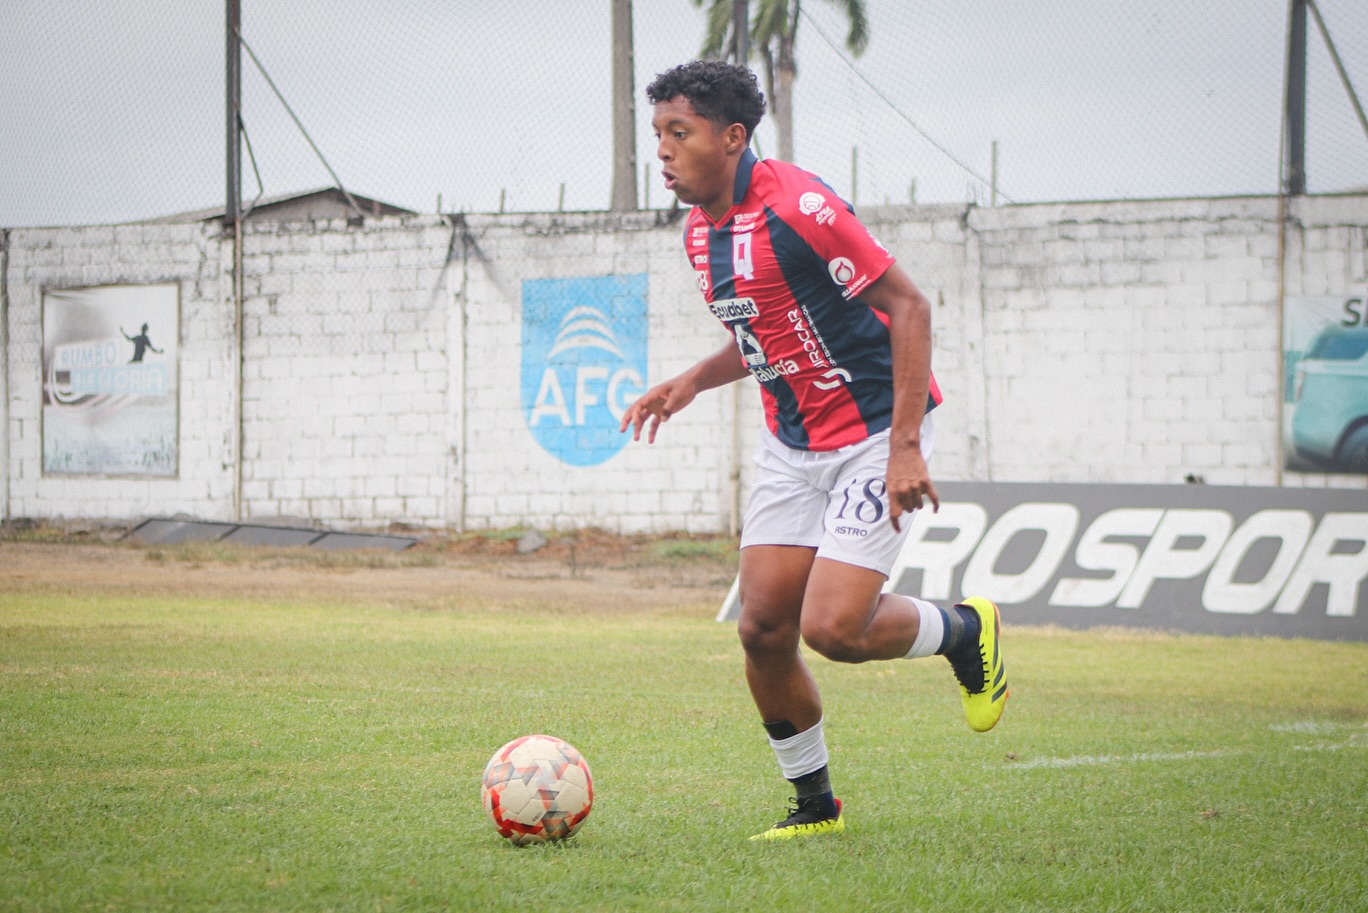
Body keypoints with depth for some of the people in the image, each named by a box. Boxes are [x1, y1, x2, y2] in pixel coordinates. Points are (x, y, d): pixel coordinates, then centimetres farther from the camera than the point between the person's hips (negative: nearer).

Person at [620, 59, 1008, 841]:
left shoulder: (796, 205, -21)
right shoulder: (701, 232, 7)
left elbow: (907, 305, -19)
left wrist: (906, 447, -24)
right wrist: (692, 383, 4)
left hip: (876, 436, -8)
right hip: (791, 445, 8)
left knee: (834, 628, -16)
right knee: (763, 628, 0)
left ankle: (966, 631, 14)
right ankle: (815, 804, 18)